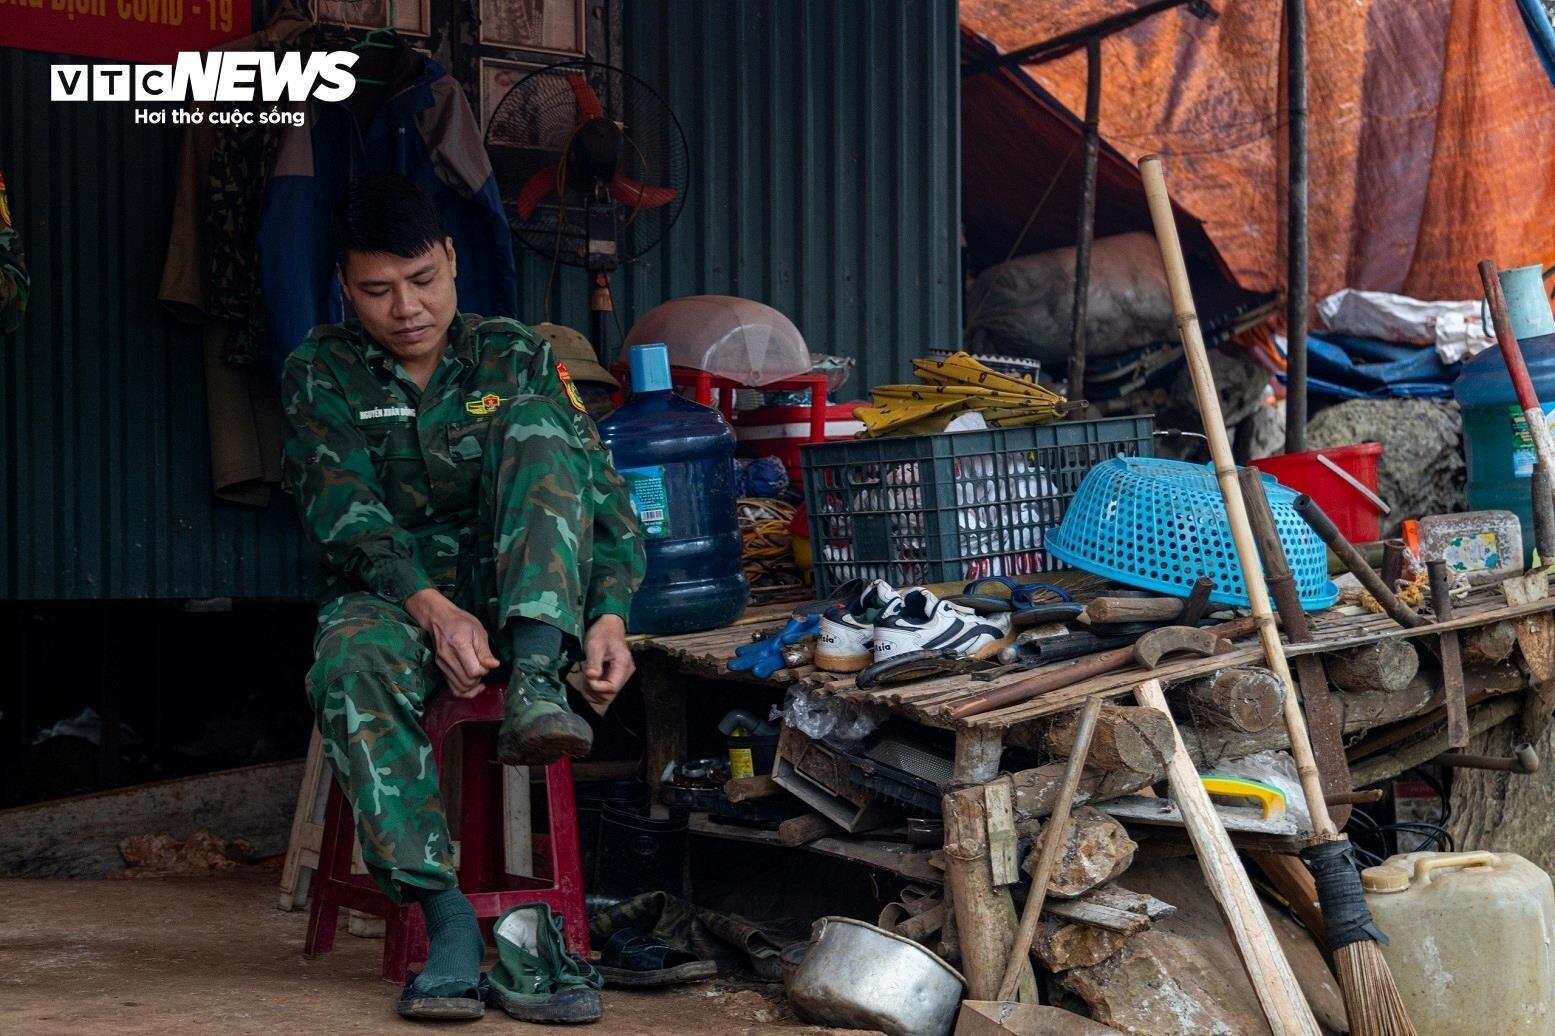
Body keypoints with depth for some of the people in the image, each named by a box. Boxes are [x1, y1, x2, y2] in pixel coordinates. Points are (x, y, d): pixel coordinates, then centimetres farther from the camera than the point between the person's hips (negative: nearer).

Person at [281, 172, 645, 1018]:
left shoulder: (515, 357, 7)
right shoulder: (322, 372, 4)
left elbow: (601, 494, -1)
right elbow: (347, 515, -11)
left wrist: (609, 615, -20)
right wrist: (433, 608, -29)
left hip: (517, 600, 1)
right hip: (392, 594, -1)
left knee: (535, 426, -23)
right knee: (350, 665, -38)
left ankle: (536, 681, -40)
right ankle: (448, 920, -40)